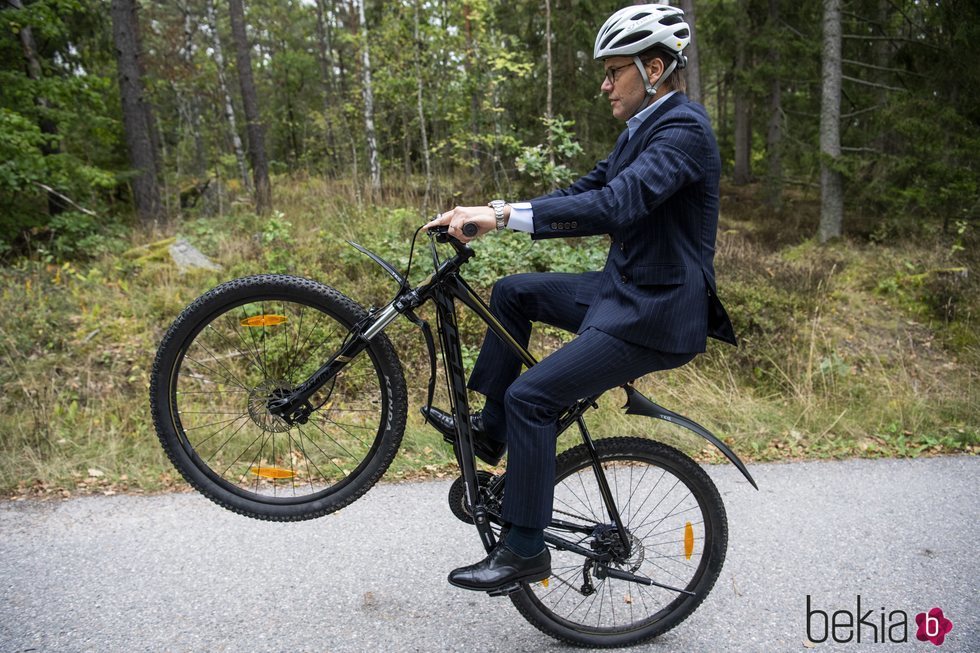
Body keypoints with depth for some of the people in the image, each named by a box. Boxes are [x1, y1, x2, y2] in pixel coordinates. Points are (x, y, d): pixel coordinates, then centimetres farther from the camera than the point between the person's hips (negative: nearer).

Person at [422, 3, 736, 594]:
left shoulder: (683, 130, -18)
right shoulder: (645, 128, 14)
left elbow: (615, 206, -33)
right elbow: (584, 192, 11)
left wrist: (503, 215, -34)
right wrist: (489, 213, 0)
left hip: (655, 314, -10)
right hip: (624, 290, 10)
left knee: (531, 397, -16)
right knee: (512, 292, 12)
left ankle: (525, 551, 0)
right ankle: (490, 433, 20)